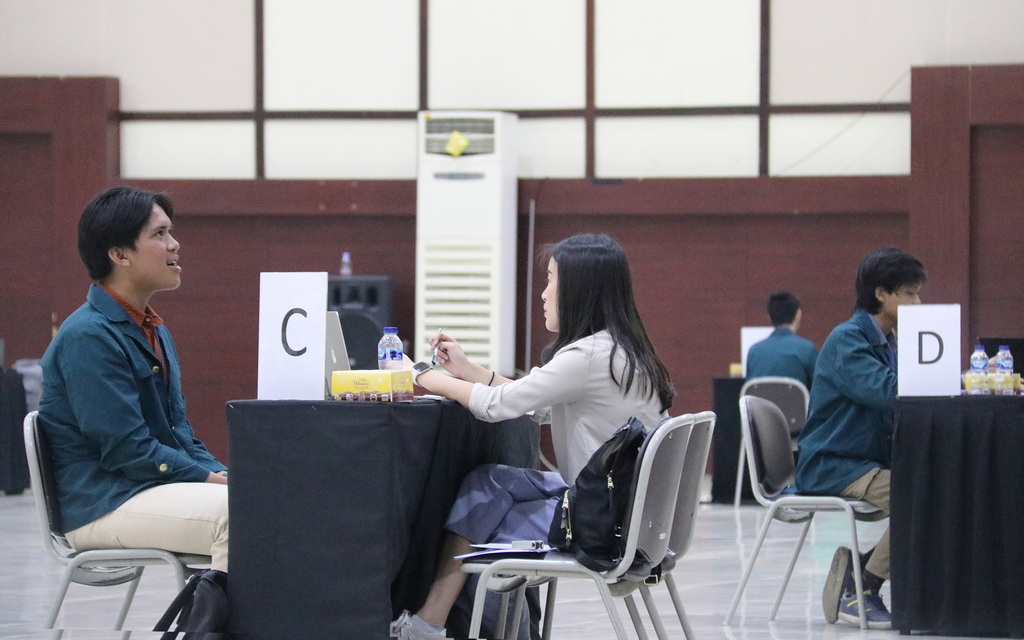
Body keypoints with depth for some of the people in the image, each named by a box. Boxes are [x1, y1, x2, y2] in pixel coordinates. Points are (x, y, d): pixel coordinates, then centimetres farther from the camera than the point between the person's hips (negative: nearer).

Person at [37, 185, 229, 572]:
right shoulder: (87, 337, -14)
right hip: (100, 506, -9)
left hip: (157, 486, 10)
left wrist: (224, 476, 3)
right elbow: (127, 450, -18)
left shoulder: (155, 333, 18)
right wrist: (212, 479, -15)